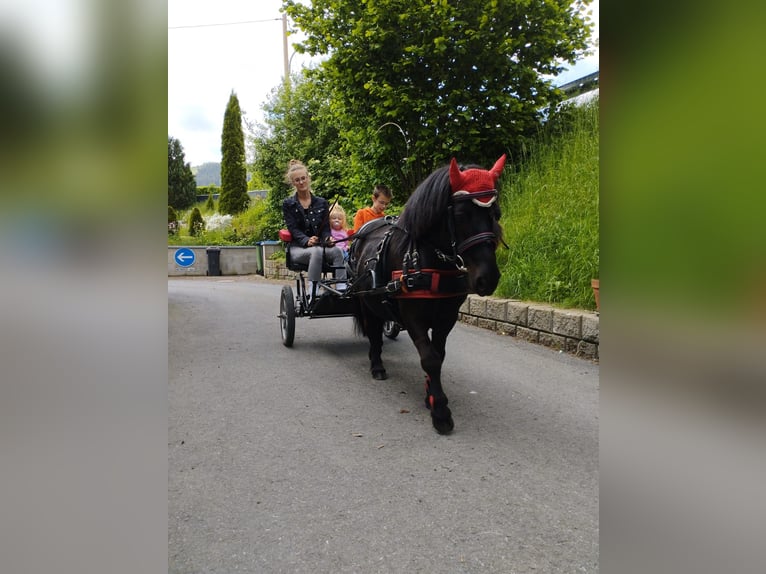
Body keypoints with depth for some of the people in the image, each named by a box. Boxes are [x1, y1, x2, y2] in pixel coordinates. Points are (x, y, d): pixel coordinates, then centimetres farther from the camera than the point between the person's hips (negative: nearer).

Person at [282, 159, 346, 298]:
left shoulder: (322, 203, 15)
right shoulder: (288, 204, 7)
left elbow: (326, 227, 9)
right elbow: (293, 229, -4)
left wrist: (328, 238, -16)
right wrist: (307, 240, -26)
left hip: (319, 245, 3)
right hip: (298, 247, -2)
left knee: (337, 251, -33)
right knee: (316, 252, -38)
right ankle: (313, 296, -43)